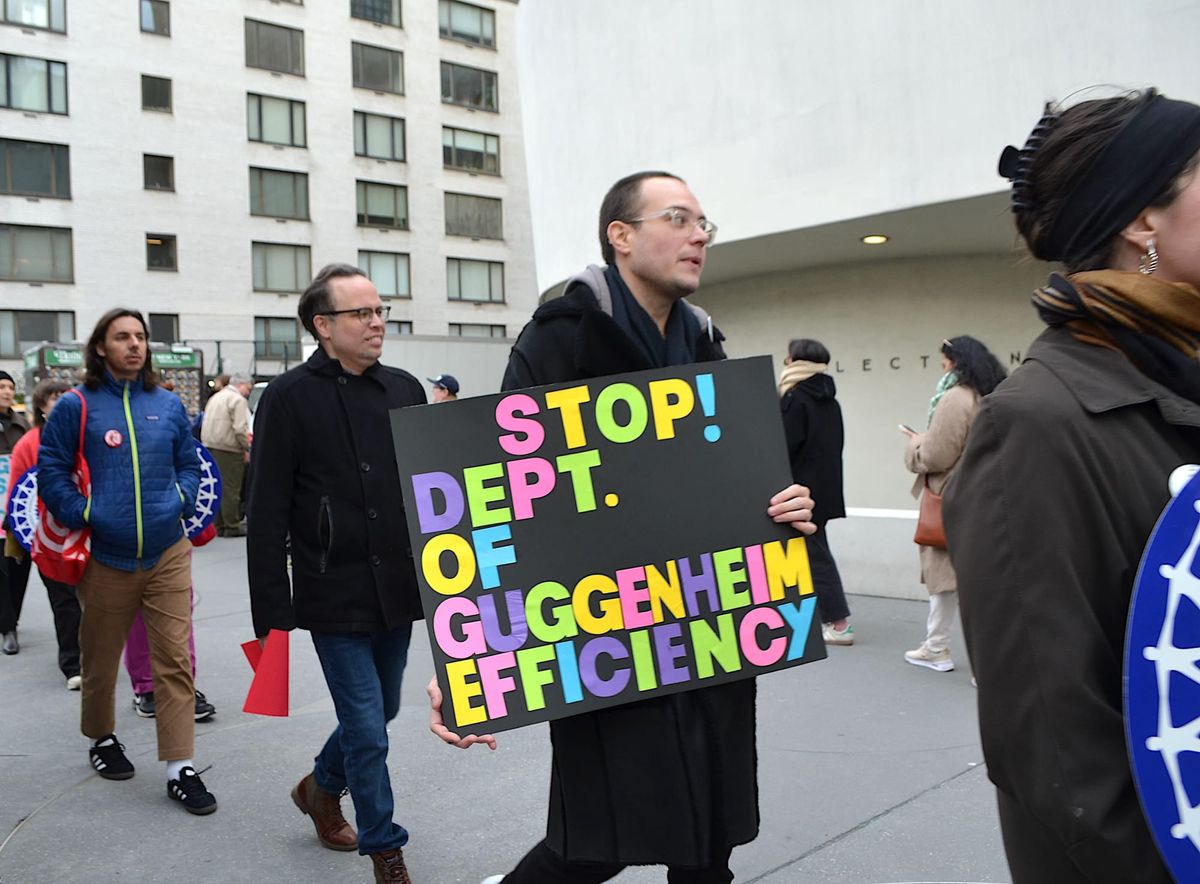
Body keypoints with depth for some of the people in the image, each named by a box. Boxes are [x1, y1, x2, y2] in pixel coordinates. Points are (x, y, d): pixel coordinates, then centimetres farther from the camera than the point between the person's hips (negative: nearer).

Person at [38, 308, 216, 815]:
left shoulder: (168, 405, 7)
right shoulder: (77, 406, -2)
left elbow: (190, 463, 14)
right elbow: (51, 469, -1)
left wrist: (181, 499, -3)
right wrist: (82, 515, -11)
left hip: (167, 553, 1)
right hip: (105, 557, -1)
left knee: (174, 660, -2)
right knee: (100, 659, 17)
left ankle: (181, 768, 4)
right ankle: (102, 739, 42)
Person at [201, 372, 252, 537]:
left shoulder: (216, 397, 20)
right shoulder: (238, 399, -9)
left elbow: (206, 425, 21)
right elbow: (240, 428, -18)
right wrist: (246, 449, -8)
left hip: (210, 447, 9)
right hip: (227, 449, -9)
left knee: (218, 487, 13)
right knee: (231, 489, -3)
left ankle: (219, 526, 18)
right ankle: (232, 527, 0)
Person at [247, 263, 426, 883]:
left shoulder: (405, 389, 6)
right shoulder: (289, 397, -8)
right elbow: (266, 516, -9)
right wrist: (272, 615, -11)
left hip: (400, 592, 5)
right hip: (335, 597, -5)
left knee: (378, 712, 19)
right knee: (367, 730, 1)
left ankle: (321, 786, 48)